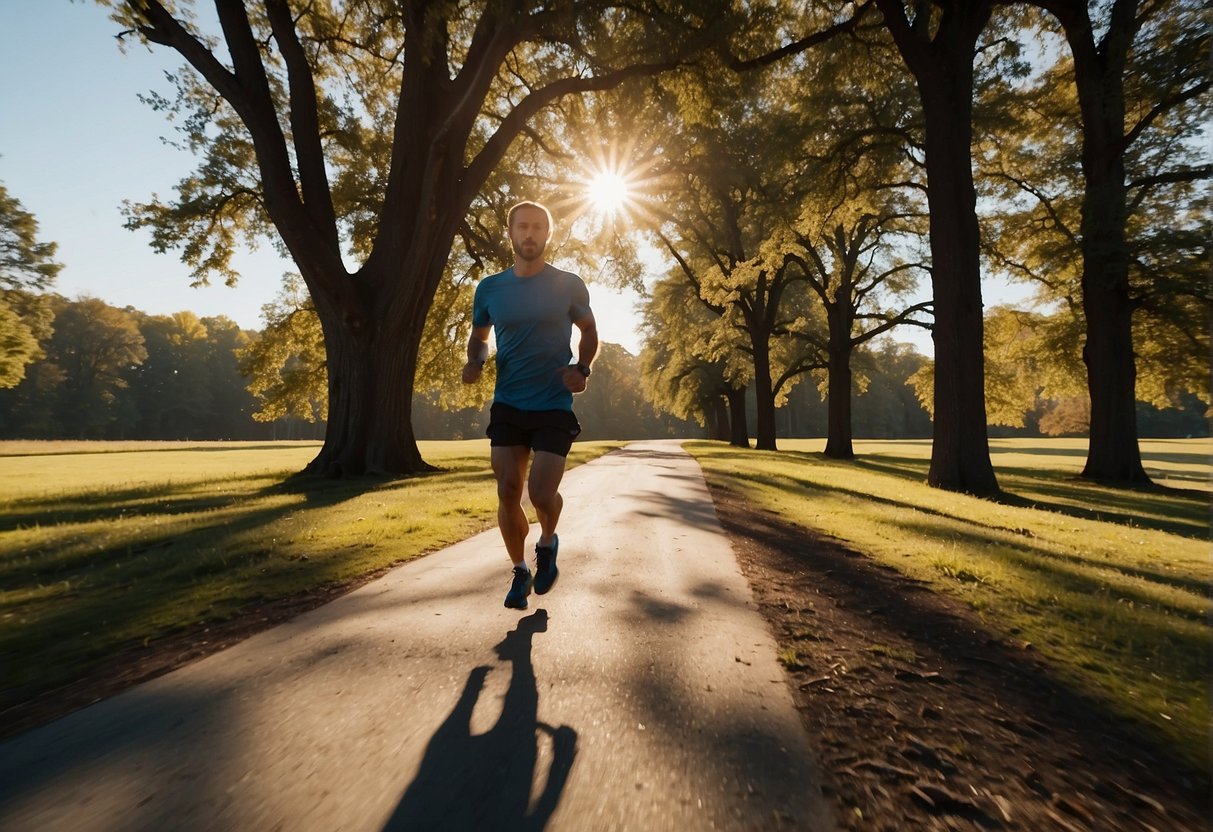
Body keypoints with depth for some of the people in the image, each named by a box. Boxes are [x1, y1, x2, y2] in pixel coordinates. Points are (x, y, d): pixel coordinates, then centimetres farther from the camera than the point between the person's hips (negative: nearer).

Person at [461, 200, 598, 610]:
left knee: (541, 493, -10)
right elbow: (479, 336, 17)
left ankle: (548, 543, 25)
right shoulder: (489, 288, 4)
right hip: (507, 406, 3)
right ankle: (520, 570, 25)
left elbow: (589, 330, 11)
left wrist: (583, 368, -8)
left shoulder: (569, 285, -2)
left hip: (555, 407, -2)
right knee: (508, 493, 2)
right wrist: (474, 362, -6)